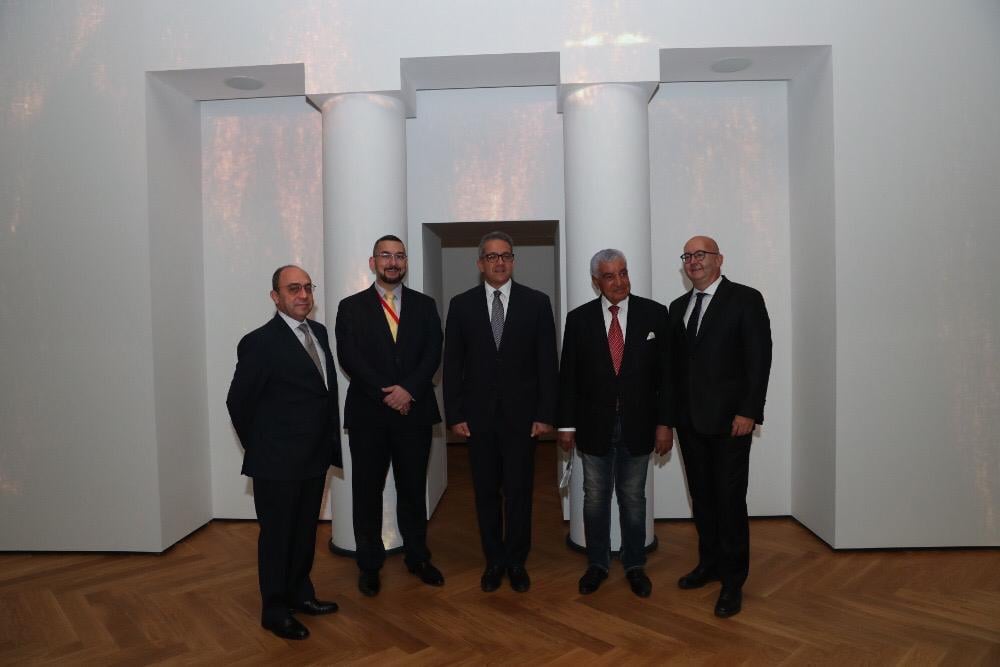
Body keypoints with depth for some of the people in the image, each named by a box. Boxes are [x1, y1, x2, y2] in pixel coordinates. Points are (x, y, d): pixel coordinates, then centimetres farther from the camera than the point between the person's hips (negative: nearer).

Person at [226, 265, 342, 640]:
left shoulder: (318, 332, 6)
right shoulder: (260, 343, -16)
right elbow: (238, 401, -9)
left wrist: (331, 440, 7)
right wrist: (259, 448, -1)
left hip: (315, 457, 7)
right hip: (278, 463, -7)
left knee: (305, 531, 20)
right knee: (277, 535, 9)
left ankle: (300, 593, 38)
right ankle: (275, 610, 27)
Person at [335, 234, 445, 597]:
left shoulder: (424, 305, 9)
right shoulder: (351, 307, 4)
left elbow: (433, 353, 0)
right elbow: (349, 357, -6)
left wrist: (408, 389, -15)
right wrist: (386, 394, -14)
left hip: (415, 411, 1)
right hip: (368, 415, -1)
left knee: (413, 489, 11)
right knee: (367, 492, 8)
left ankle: (418, 557, 27)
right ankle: (369, 564, 23)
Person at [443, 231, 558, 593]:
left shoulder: (537, 302, 1)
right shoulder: (461, 305, 3)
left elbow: (547, 362, -1)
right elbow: (452, 365, 3)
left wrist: (545, 414, -5)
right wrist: (455, 414, -2)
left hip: (521, 413, -1)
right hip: (478, 414, 1)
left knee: (519, 491, 8)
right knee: (486, 491, 11)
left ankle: (516, 561, 25)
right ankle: (494, 560, 27)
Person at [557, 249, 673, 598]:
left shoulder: (654, 314, -3)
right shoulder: (579, 318, -2)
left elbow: (665, 372, -2)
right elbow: (568, 375, 0)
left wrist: (664, 422, -6)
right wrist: (566, 424, -2)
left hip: (637, 425, 0)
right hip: (594, 425, 1)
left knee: (633, 498, 13)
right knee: (595, 498, 12)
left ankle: (635, 565, 30)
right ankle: (597, 564, 30)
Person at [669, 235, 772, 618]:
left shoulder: (745, 299, -4)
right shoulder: (678, 307, 13)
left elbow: (759, 358, -9)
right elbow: (675, 363, 12)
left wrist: (748, 412, -15)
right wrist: (670, 414, 7)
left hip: (729, 418, -5)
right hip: (690, 420, 5)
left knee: (730, 499, 0)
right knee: (702, 497, 14)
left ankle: (733, 581, 14)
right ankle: (710, 563, 30)